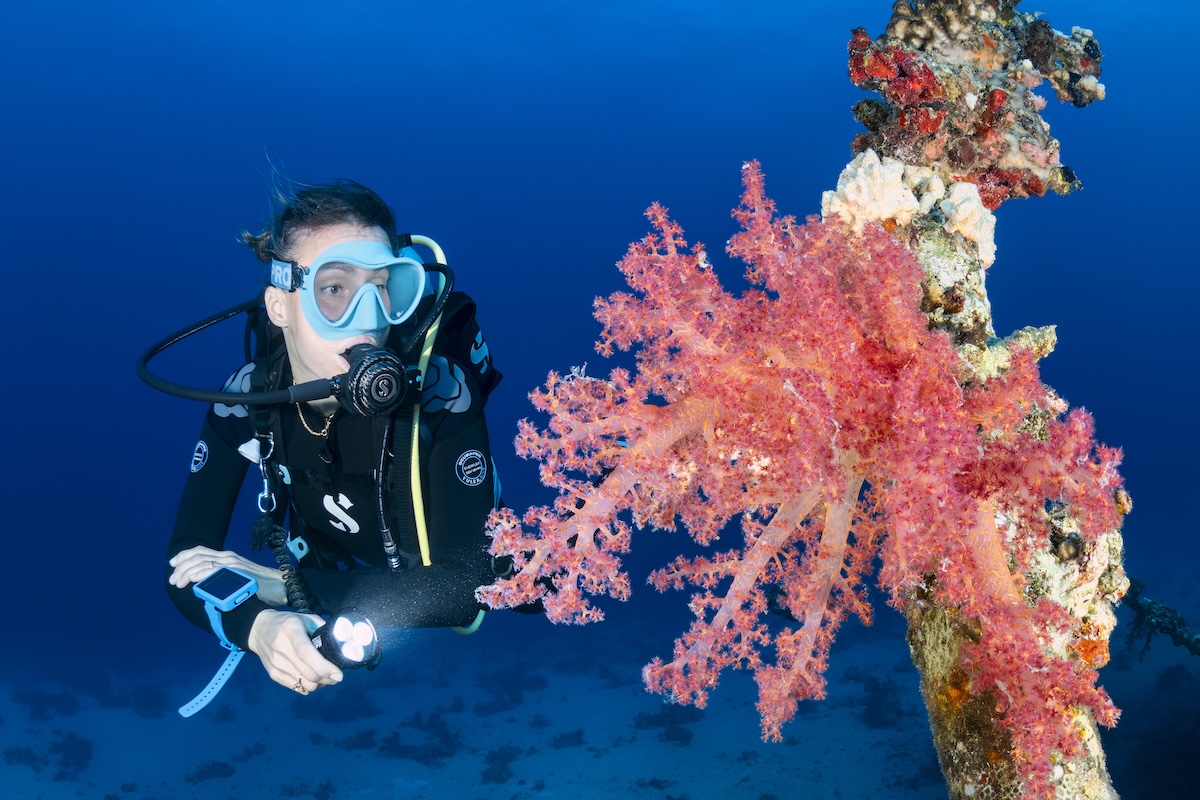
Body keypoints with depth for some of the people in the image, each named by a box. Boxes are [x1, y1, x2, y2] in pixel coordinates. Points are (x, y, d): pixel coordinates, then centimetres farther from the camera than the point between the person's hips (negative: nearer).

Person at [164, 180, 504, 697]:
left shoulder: (439, 390, -28)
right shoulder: (249, 397, -17)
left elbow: (464, 585, -31)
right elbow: (188, 562, -18)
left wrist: (284, 587, -30)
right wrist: (258, 624, -41)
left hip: (435, 642, -3)